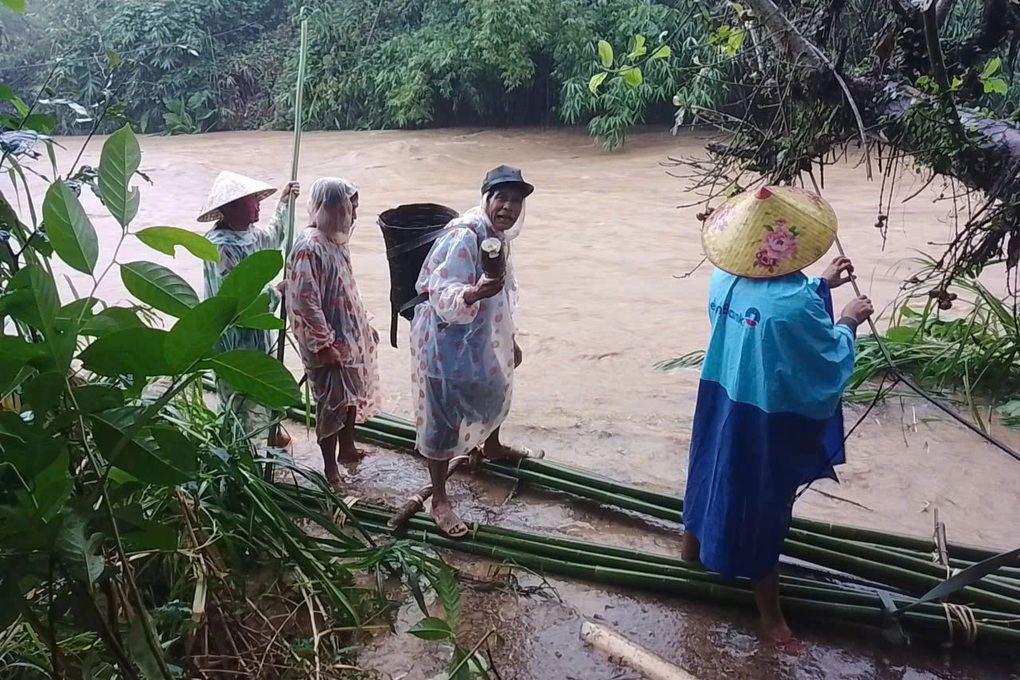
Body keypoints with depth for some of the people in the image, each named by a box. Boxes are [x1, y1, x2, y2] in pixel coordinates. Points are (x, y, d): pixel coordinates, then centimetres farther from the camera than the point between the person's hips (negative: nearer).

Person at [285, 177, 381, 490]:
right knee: (332, 404, 3)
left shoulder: (336, 240, 5)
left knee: (352, 395, 22)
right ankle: (331, 470, 19)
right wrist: (324, 344, -23)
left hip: (351, 334, 9)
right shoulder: (309, 248, -23)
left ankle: (347, 447, 42)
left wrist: (365, 327, 19)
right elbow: (305, 302, -24)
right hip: (329, 342, -9)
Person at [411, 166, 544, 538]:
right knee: (444, 420, 2)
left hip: (483, 338, 10)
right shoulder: (464, 237, -26)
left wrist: (511, 340, 20)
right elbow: (442, 298, -32)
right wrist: (474, 294, -51)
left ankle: (493, 447, 60)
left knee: (494, 393, 30)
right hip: (448, 343, -10)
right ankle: (439, 500, 16)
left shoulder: (499, 236, 2)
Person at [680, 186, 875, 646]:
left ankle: (693, 544, 52)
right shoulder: (795, 305, -31)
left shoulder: (725, 280, -7)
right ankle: (769, 611, 27)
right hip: (766, 418, -7)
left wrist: (820, 285, 14)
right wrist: (847, 323, -1)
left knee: (715, 472, 28)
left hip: (721, 399, 7)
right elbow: (830, 367, -16)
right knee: (761, 507, 8)